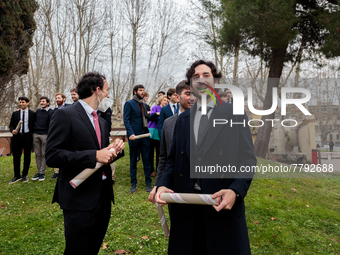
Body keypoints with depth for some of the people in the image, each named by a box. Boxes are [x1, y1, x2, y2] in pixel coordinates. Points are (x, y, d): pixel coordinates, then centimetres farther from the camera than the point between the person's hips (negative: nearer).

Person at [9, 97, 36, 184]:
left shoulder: (32, 114, 3)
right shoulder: (15, 113, 9)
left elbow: (34, 125, 8)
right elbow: (11, 125, 10)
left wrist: (32, 133, -2)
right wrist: (12, 130, -10)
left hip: (28, 136, -1)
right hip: (17, 136, 2)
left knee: (27, 156, 6)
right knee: (16, 156, 3)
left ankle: (25, 175, 18)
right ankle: (17, 176, 14)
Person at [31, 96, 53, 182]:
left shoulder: (50, 112, 0)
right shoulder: (37, 111, 14)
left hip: (45, 135, -4)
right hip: (36, 134, 5)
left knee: (43, 154, 0)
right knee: (37, 154, 6)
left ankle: (42, 173, 5)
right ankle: (39, 172, 13)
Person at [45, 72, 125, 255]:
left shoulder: (102, 122, 14)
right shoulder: (65, 116, -11)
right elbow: (52, 156, -18)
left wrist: (114, 149, -2)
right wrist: (94, 156, -24)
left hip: (103, 196, 8)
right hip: (80, 199, -7)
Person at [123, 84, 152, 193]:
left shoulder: (143, 104, 18)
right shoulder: (129, 103, -1)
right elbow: (126, 120, -9)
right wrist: (131, 133, -20)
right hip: (134, 136, -4)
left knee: (146, 160, 5)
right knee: (133, 161, 6)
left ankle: (148, 183, 14)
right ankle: (133, 184, 17)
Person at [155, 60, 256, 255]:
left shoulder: (235, 115, 0)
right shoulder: (182, 119, 12)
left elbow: (248, 159, -4)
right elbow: (173, 160, 12)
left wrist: (236, 191, -20)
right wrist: (163, 185, -6)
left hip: (223, 204, -3)